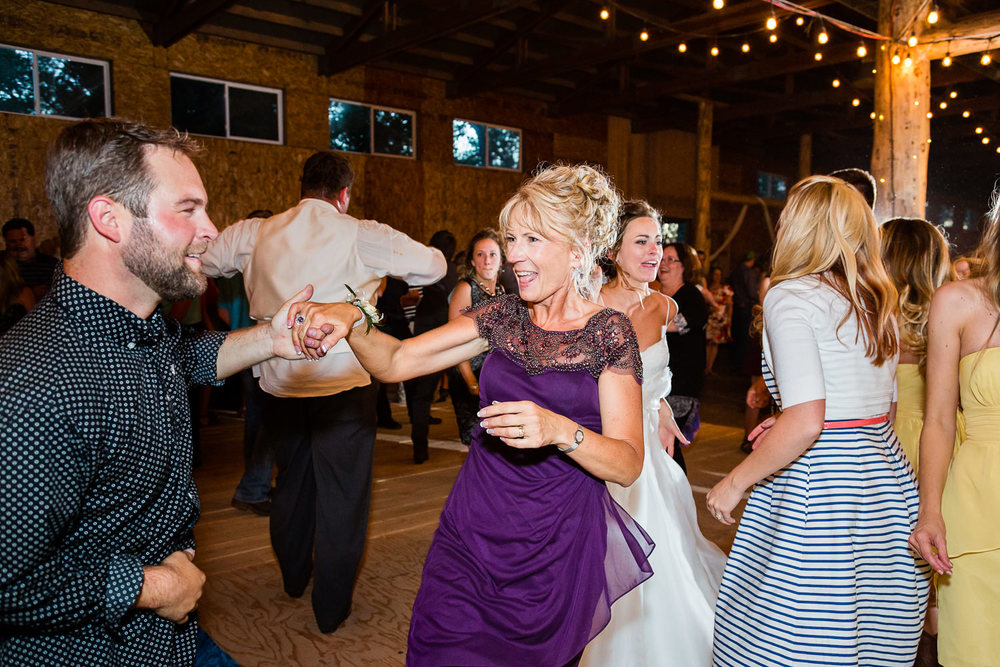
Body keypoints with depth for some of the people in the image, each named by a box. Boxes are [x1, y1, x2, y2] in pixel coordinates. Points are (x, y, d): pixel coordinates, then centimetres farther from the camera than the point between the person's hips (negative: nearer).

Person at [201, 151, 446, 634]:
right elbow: (434, 265, -2)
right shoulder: (360, 235, -6)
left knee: (291, 481, 23)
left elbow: (201, 260, 17)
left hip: (280, 383, 5)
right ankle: (332, 607, 19)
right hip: (343, 383, -4)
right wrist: (385, 271, 17)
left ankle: (294, 578, 44)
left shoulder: (255, 234, 4)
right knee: (342, 492, 8)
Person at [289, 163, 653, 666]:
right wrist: (353, 320, -22)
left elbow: (628, 464, -12)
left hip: (556, 552, -3)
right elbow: (395, 362, -2)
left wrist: (559, 430, -30)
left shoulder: (608, 332, -8)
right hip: (471, 535, 3)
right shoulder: (503, 315, 2)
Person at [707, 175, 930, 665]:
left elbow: (806, 423, -23)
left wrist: (734, 483, -12)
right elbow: (882, 407, 18)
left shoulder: (790, 296, -13)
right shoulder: (876, 301, 11)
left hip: (819, 487, -9)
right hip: (887, 474, 9)